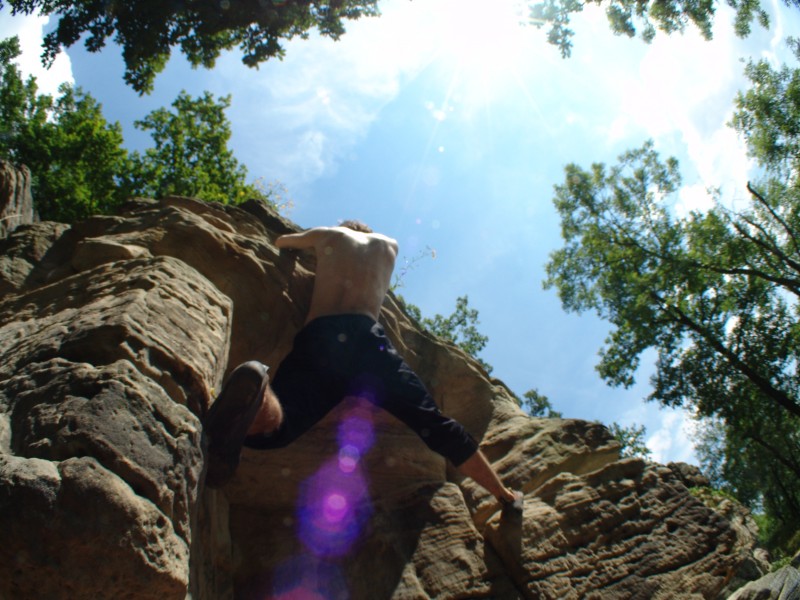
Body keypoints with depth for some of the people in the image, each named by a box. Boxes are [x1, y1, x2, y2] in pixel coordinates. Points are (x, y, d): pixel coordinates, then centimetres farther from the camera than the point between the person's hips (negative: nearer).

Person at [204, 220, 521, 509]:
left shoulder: (329, 235, 31)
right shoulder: (388, 244, 33)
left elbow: (281, 242, 51)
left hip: (315, 339, 0)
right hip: (365, 337, 0)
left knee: (269, 426, -19)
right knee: (435, 424, 7)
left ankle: (254, 391, -53)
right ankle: (506, 497, 10)